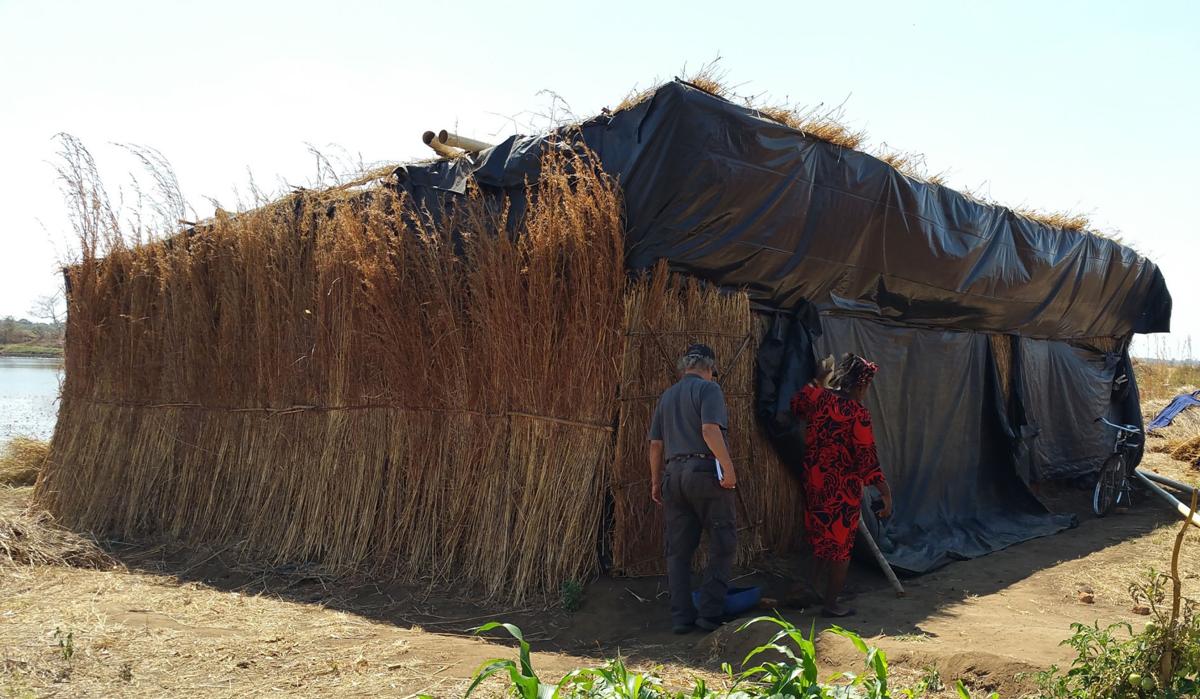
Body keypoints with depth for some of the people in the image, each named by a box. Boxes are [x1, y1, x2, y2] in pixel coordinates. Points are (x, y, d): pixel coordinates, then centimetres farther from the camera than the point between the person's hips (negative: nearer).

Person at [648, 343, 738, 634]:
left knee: (678, 550, 9)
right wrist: (728, 467, -16)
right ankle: (709, 613, -1)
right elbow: (710, 429, -17)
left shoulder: (666, 396, 18)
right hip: (704, 471, -6)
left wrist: (656, 482, 22)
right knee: (723, 544, 2)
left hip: (673, 475, 6)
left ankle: (681, 617, 11)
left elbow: (655, 443, 17)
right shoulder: (708, 388, -1)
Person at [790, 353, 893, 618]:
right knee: (841, 545, 7)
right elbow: (867, 459, -20)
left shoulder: (817, 397, -2)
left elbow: (796, 405, 22)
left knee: (821, 534, 24)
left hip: (814, 483, 6)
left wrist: (818, 380, 30)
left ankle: (821, 581, 34)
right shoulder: (858, 413, -18)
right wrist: (885, 492, -15)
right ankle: (830, 604, 15)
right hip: (843, 487, -6)